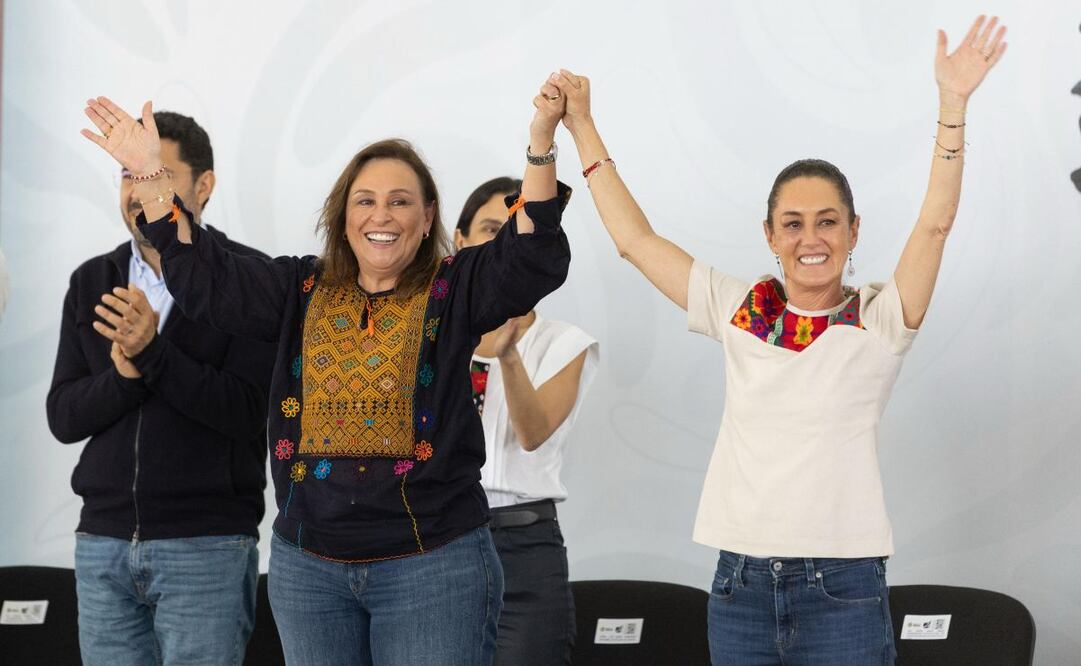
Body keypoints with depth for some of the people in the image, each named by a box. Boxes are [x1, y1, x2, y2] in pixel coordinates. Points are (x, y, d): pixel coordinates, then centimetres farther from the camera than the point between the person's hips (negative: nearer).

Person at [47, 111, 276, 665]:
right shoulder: (91, 283, 10)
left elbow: (247, 412, -14)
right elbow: (63, 417, 4)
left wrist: (151, 354, -23)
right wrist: (122, 375, -15)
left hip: (206, 549, -4)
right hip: (103, 543, 4)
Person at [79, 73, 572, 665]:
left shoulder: (453, 290, 1)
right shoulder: (302, 290, 10)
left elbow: (533, 260, -14)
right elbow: (205, 281, 3)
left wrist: (541, 146, -26)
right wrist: (150, 176, -5)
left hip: (433, 560, -3)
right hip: (307, 564, 4)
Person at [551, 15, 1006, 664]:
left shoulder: (878, 320, 0)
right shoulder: (739, 311, 9)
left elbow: (936, 222, -14)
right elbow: (635, 236, 13)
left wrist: (953, 104, -23)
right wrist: (581, 127, 15)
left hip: (842, 589, -3)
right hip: (740, 585, 3)